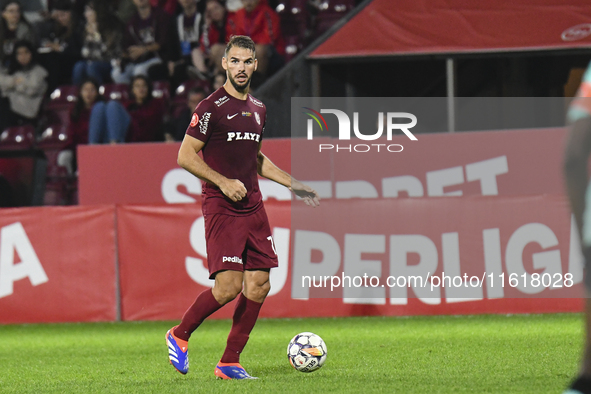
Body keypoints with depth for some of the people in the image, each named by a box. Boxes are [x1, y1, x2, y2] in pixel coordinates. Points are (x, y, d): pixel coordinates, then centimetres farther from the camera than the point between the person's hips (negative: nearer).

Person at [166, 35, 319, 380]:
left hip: (253, 207, 7)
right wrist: (223, 182, -17)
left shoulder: (258, 109, 15)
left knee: (259, 285, 0)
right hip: (221, 208, -7)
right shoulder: (212, 107, -8)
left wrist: (294, 184, 23)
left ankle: (230, 363, 8)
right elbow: (186, 156, -8)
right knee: (229, 286, -16)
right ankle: (180, 336, 7)